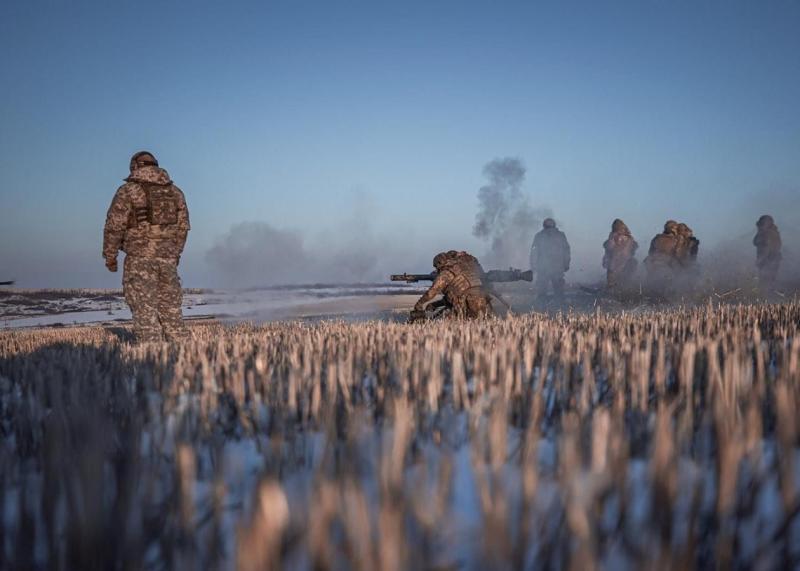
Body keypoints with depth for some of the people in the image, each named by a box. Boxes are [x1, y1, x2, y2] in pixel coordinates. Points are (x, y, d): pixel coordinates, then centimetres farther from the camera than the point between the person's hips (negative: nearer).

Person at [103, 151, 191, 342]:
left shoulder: (128, 190, -3)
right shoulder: (175, 192, 11)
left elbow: (114, 226, -6)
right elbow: (183, 227, 14)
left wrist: (110, 256, 4)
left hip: (140, 258, -5)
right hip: (167, 258, 5)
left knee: (145, 311, -3)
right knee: (171, 310, 11)